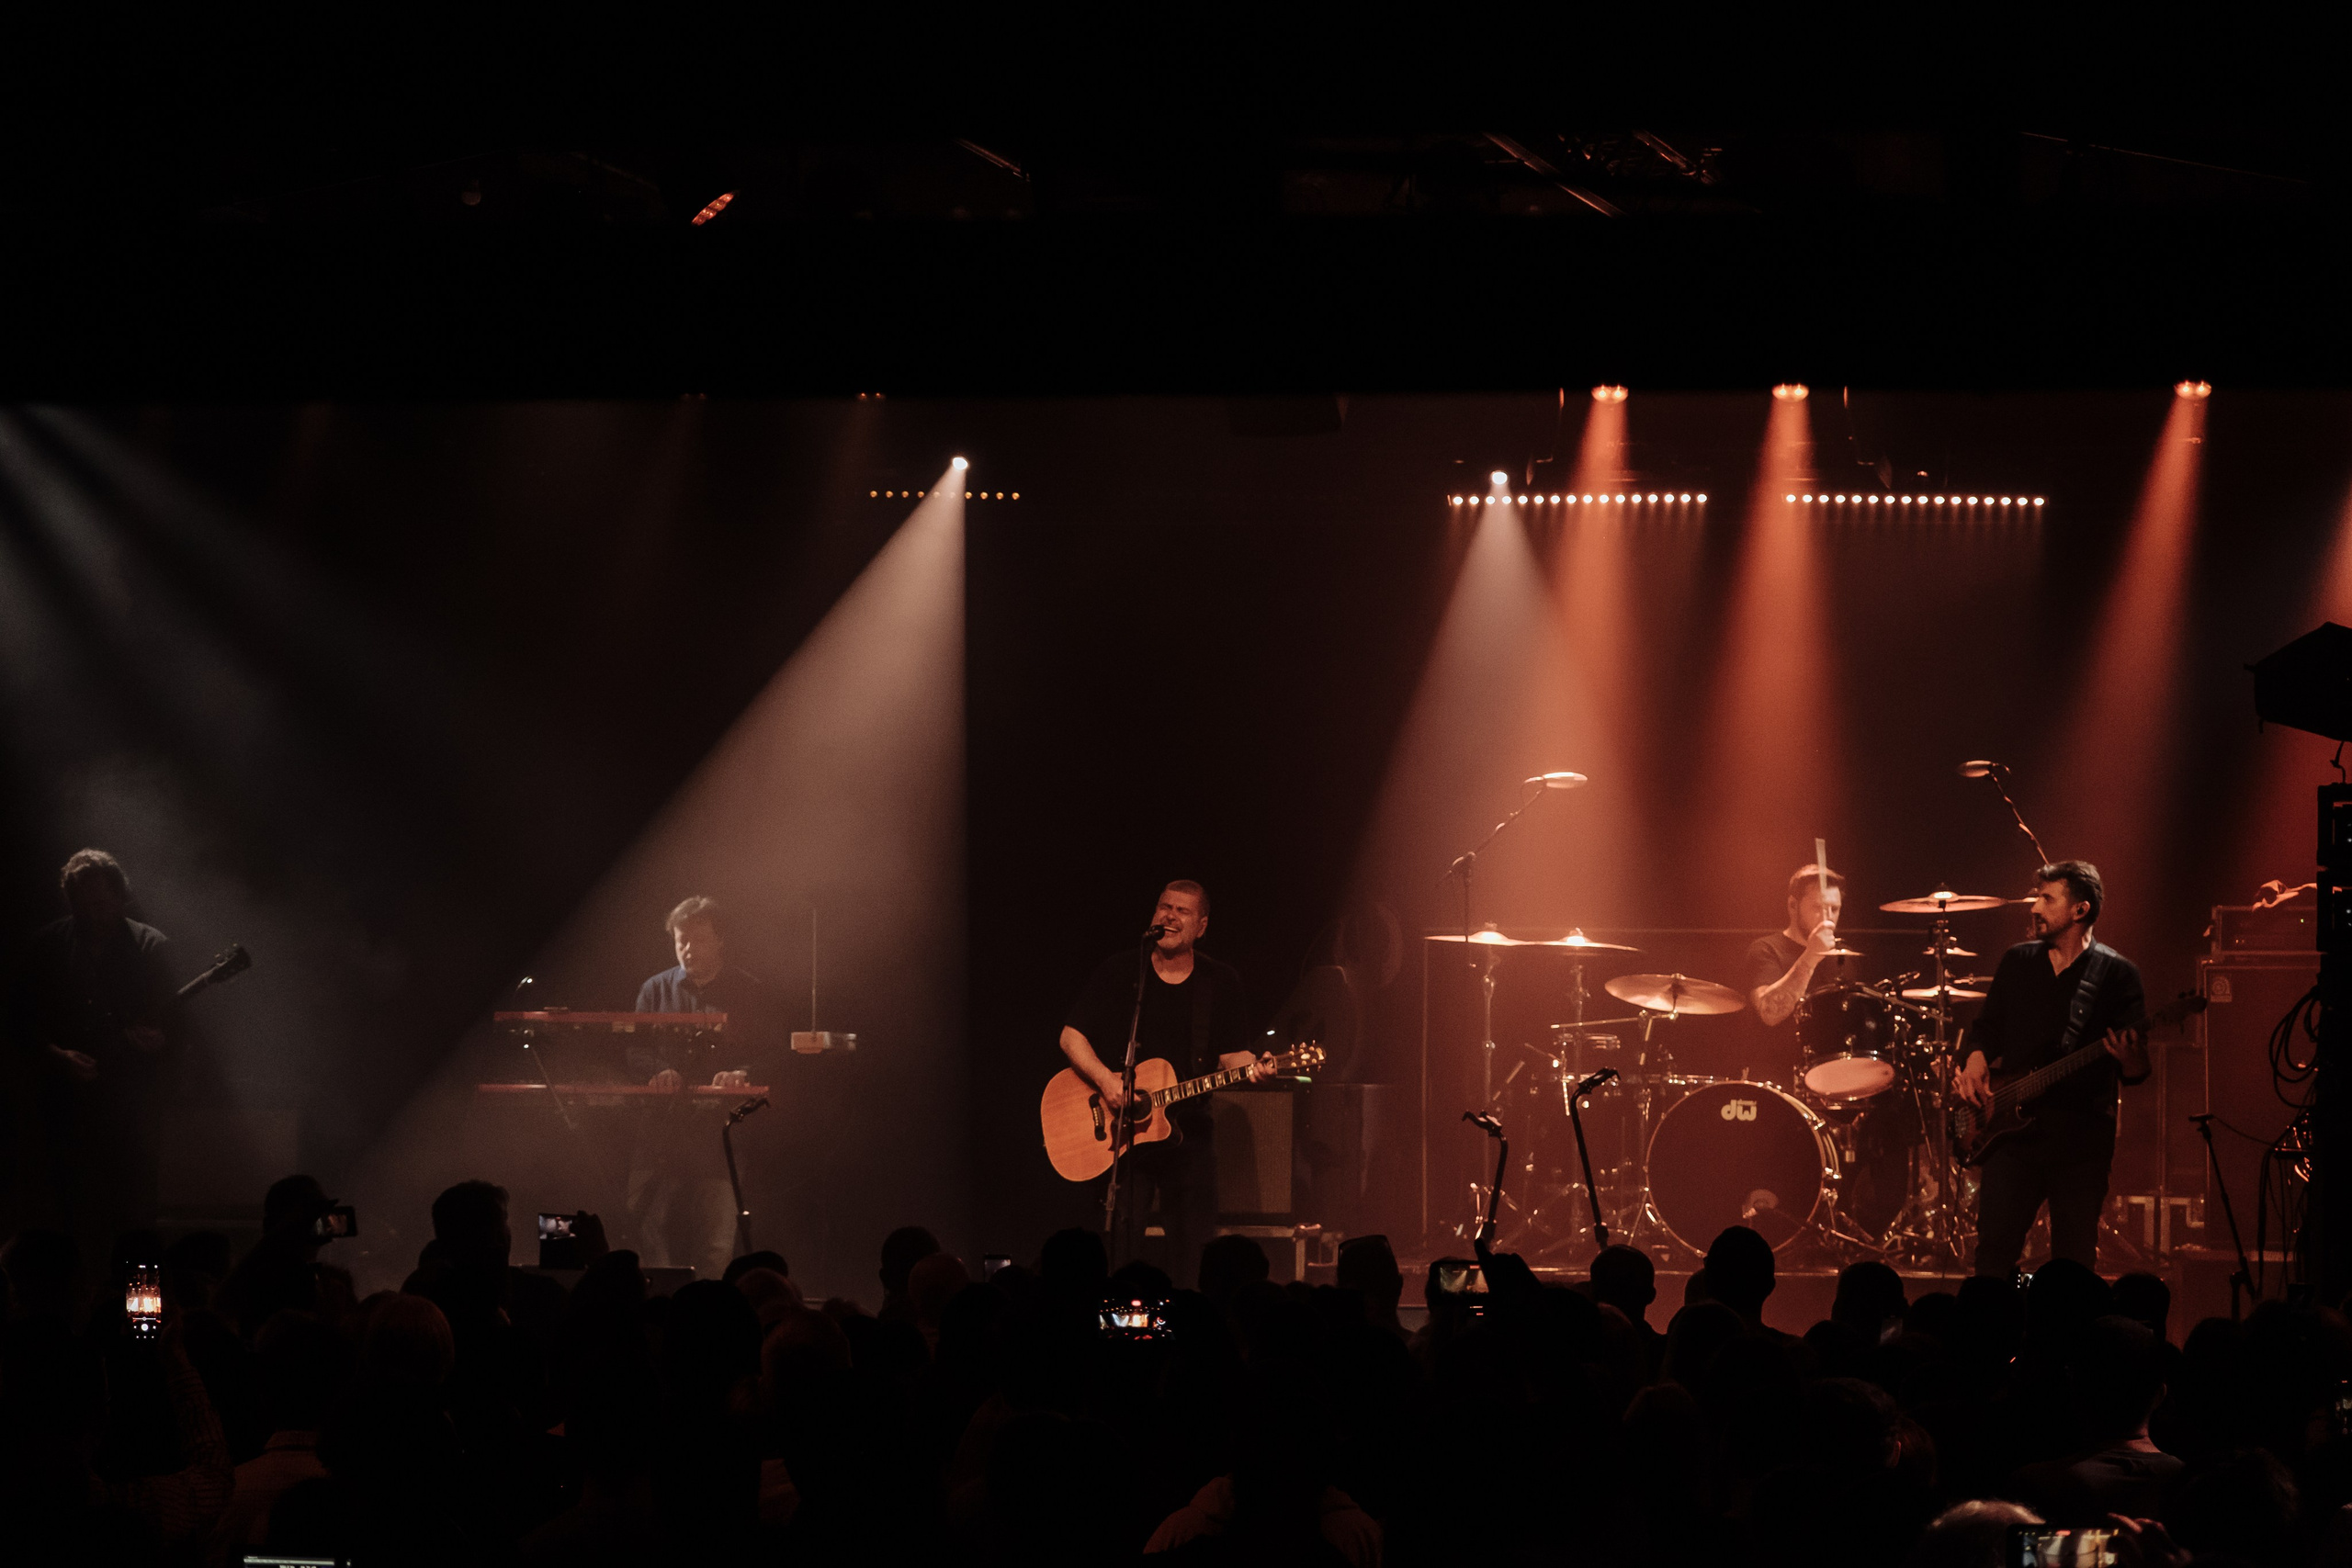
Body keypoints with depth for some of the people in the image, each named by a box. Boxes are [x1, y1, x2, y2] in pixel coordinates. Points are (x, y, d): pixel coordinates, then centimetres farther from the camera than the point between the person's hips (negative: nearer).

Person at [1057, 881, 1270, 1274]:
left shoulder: (1221, 982, 6)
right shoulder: (1118, 972, 1)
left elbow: (1232, 1053, 6)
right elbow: (1072, 1036, 0)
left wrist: (1252, 1067, -17)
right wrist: (1105, 1079, -15)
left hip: (1188, 1131, 2)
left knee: (1192, 1252, -1)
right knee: (1121, 1247, -8)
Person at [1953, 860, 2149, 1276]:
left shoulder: (2115, 973, -2)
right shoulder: (2018, 961, 12)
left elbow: (2138, 1071, -4)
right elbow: (1989, 1024, 21)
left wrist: (2129, 1059, -28)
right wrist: (1976, 1063, 0)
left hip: (2081, 1136, -3)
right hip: (2014, 1130, 3)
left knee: (2074, 1264, -1)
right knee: (1994, 1248, -2)